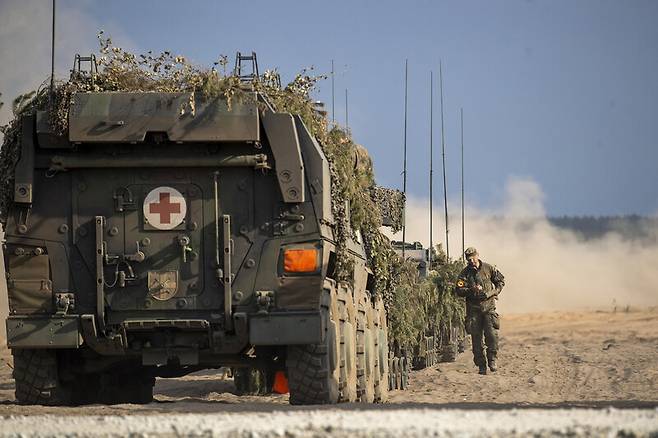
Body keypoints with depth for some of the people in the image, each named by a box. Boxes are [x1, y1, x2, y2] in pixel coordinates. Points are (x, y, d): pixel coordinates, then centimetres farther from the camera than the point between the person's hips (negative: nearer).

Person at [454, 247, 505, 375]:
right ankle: (481, 365, 6)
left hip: (489, 306, -1)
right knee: (476, 338, 0)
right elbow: (458, 290, -6)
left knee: (492, 334, -12)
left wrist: (492, 292, -4)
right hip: (474, 308, 1)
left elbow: (501, 281, 11)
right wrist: (472, 290, -22)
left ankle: (492, 359, 5)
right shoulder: (465, 273, 0)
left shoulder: (489, 269, 3)